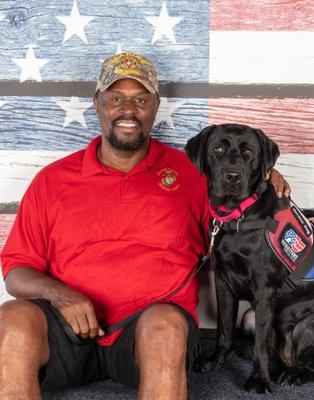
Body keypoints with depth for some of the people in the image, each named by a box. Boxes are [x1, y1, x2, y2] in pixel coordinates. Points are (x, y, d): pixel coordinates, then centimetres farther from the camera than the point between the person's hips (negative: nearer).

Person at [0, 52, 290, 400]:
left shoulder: (189, 172, 12)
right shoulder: (52, 180, 13)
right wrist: (57, 294, -10)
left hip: (152, 329, -1)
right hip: (71, 329, 1)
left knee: (166, 323, -36)